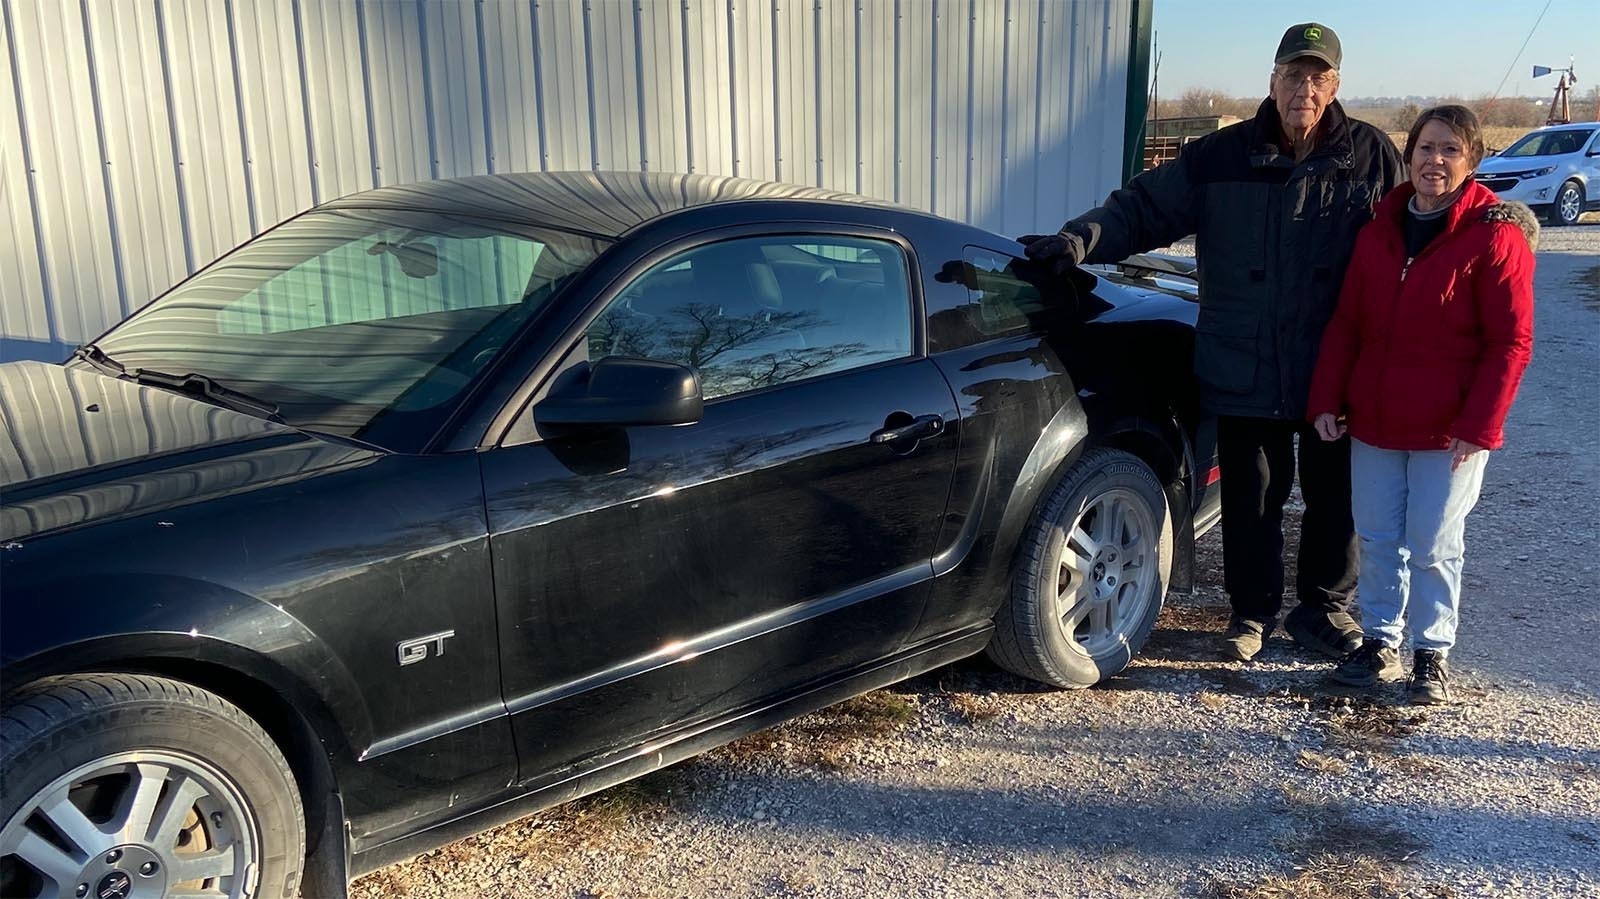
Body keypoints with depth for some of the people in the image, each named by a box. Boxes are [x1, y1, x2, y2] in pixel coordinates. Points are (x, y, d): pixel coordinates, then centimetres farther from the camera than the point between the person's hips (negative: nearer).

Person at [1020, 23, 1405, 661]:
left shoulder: (1372, 157, 0)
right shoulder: (1222, 156, 1)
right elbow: (1144, 207, -1)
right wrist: (1081, 239, -15)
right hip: (1244, 372, 0)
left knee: (1334, 495, 12)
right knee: (1251, 495, 10)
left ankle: (1324, 609, 32)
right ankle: (1253, 610, 28)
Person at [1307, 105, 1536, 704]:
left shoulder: (1496, 237, -8)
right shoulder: (1380, 230, 7)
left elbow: (1511, 342, -9)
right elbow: (1346, 323, 9)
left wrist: (1478, 426, -14)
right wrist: (1326, 400, 3)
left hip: (1449, 429, -4)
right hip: (1373, 420, 5)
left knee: (1434, 547, 5)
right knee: (1378, 540, 11)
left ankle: (1432, 656, 21)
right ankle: (1380, 643, 26)